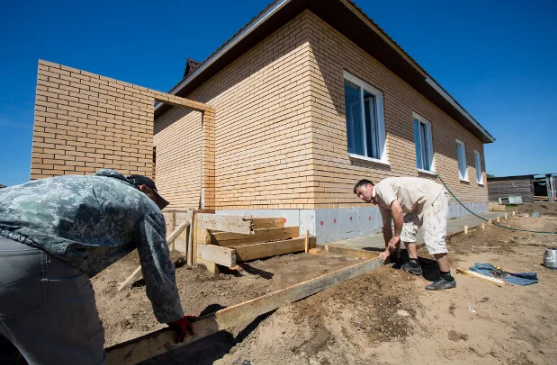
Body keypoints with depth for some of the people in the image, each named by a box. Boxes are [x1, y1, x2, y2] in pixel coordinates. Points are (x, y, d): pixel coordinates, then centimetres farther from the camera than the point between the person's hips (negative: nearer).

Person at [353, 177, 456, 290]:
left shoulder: (381, 187, -19)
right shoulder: (380, 202, 10)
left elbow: (397, 210, -29)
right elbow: (386, 226, 13)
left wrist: (396, 236, -19)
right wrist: (387, 250, 17)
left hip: (435, 196, -10)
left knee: (433, 238, -15)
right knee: (406, 228, 9)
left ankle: (446, 278, -4)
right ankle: (414, 264, 15)